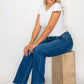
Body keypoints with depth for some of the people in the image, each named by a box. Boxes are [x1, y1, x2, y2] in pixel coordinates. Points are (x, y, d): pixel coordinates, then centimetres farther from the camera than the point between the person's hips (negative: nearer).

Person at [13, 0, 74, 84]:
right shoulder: (42, 8, 7)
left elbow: (50, 27, -22)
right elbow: (37, 27, 0)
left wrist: (36, 44, -25)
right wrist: (30, 44, -13)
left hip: (64, 40, -6)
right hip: (50, 39, 6)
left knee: (38, 50, -29)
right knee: (29, 51, -16)